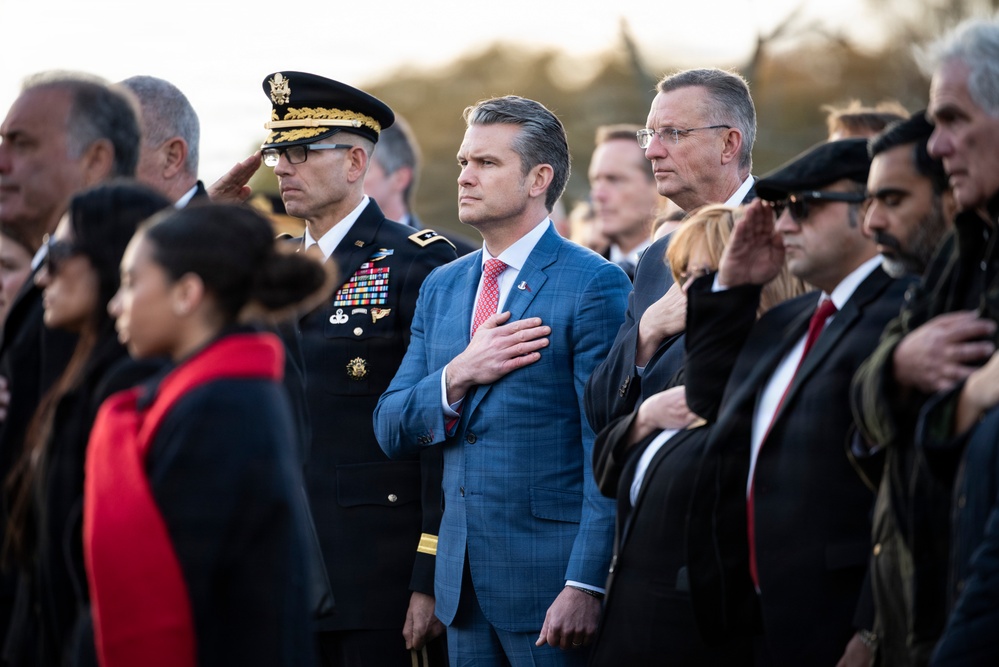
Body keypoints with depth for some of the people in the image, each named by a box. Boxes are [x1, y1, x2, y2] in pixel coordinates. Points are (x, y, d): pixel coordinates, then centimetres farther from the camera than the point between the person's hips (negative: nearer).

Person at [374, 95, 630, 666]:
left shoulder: (595, 286, -8)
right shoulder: (442, 287, 14)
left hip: (548, 577, -6)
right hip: (462, 583, 6)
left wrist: (585, 584, -18)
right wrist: (458, 374, -9)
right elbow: (391, 431, 10)